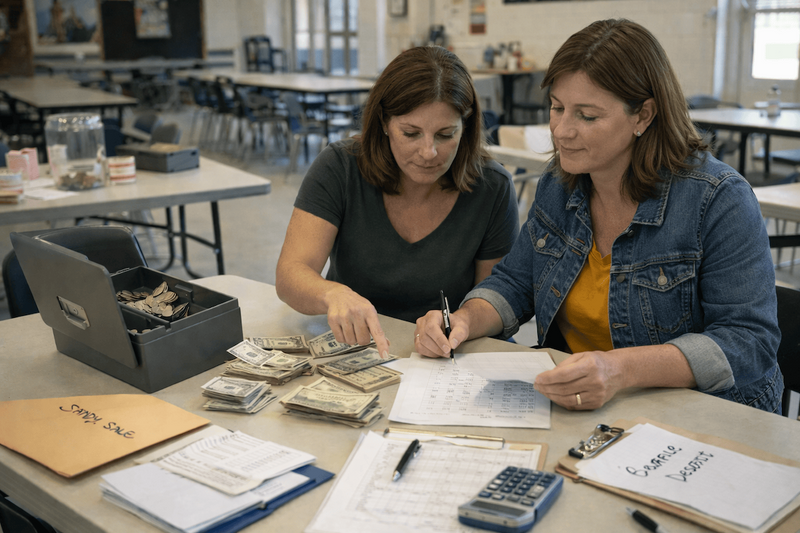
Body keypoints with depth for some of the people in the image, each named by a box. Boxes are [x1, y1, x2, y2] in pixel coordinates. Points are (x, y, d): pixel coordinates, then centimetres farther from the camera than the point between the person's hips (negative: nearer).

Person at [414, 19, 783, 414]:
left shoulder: (719, 201, -15)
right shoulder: (558, 184, 5)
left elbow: (751, 342, -19)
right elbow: (514, 284, 14)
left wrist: (623, 370, -34)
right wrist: (464, 322, -9)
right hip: (571, 410, 6)